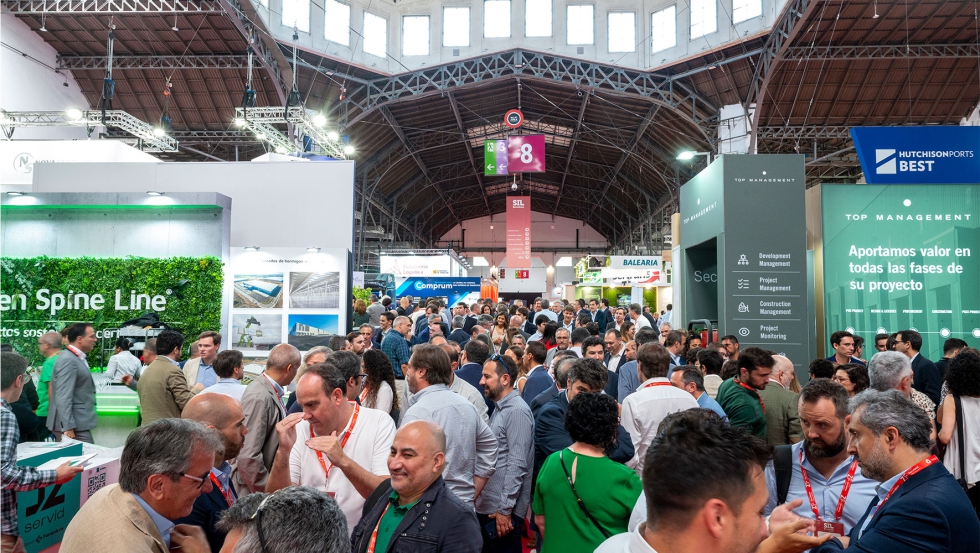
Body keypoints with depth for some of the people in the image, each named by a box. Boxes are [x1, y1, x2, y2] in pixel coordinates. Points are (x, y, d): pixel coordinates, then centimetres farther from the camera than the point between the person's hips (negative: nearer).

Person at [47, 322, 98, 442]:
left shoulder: (77, 358, 13)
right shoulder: (68, 360, -16)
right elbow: (63, 397, -21)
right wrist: (68, 428, -23)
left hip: (79, 423, 9)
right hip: (74, 426, -9)